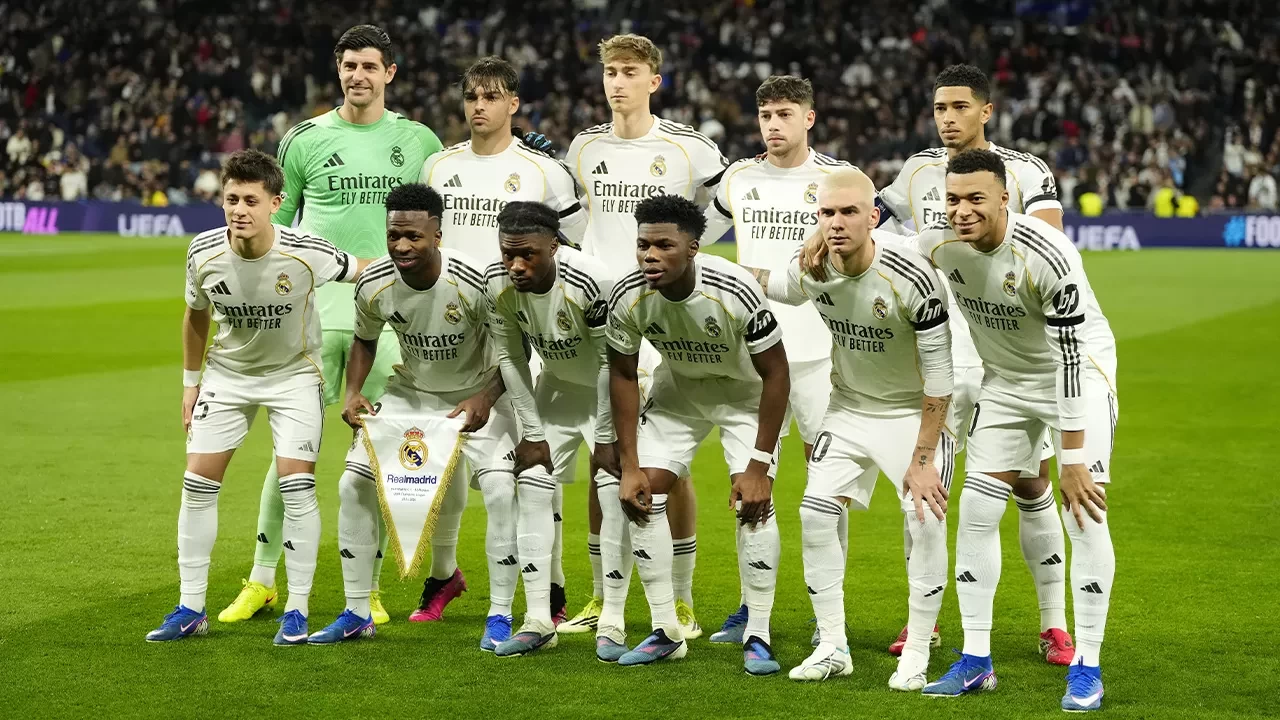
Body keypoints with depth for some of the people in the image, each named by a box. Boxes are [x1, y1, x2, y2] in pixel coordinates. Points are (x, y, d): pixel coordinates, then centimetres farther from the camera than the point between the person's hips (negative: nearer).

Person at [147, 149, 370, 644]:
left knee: (296, 484, -13)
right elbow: (196, 316, 3)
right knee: (198, 482, -1)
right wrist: (191, 383, 7)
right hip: (228, 373, 3)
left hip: (294, 372, -3)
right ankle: (191, 609, 10)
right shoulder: (204, 253, -18)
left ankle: (297, 611, 1)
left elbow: (367, 271, -9)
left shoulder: (306, 254, -27)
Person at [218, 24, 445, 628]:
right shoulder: (306, 139, 6)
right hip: (316, 305, -1)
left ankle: (368, 589, 11)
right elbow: (277, 222, 12)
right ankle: (261, 580, 8)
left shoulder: (418, 141, 8)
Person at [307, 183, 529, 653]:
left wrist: (486, 397, -30)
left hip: (476, 394, -4)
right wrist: (353, 393, -11)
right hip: (410, 391, 4)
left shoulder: (476, 282, -29)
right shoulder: (374, 285, -18)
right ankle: (357, 613, 9)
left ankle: (499, 617, -9)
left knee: (502, 488, -23)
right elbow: (365, 340, 4)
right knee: (353, 484, -5)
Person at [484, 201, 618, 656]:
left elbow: (611, 362, -24)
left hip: (610, 389, -5)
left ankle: (612, 623, -6)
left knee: (613, 495, -13)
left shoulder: (591, 283, -35)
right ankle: (538, 620, 2)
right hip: (557, 385, 5)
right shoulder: (498, 283, -20)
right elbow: (510, 357, -7)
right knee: (533, 490, -3)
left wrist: (605, 438, -19)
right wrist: (533, 433, -6)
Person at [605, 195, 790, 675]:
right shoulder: (627, 298, -24)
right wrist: (629, 466, -9)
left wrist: (758, 465, -23)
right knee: (644, 494, -7)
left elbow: (776, 373, -24)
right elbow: (623, 375, -8)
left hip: (745, 391, -4)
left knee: (754, 501, -18)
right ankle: (666, 631, 5)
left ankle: (757, 635, -6)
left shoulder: (735, 292, -36)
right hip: (678, 388, 4)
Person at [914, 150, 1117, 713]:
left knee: (1086, 515, -14)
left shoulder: (1048, 256, -32)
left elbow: (1071, 358, -29)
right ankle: (975, 662, 9)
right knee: (976, 513, 0)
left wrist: (1072, 461, -28)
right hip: (1005, 379, 5)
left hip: (1078, 375, -5)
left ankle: (1086, 667, -4)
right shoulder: (937, 245, -17)